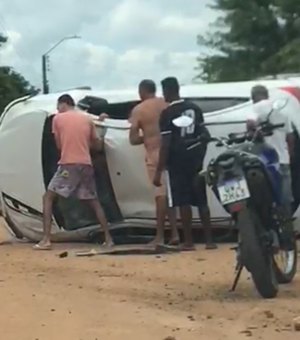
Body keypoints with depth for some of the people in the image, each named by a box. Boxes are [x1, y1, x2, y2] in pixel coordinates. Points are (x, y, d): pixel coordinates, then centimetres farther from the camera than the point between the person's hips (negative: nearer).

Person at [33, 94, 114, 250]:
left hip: (68, 164, -4)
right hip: (86, 164, 4)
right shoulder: (87, 118, 12)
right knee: (94, 202, 18)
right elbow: (97, 145, 16)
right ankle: (108, 238, 12)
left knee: (48, 198, 6)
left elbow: (59, 145, 9)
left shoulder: (58, 118, 4)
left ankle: (46, 239, -6)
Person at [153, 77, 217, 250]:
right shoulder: (195, 108, 8)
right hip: (195, 159, 5)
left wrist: (159, 171, -12)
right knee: (201, 200, 9)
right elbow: (203, 135, 11)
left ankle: (189, 241, 1)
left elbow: (165, 144, -13)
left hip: (178, 161, -5)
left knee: (183, 201, -1)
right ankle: (209, 240, 8)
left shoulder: (168, 113, -10)